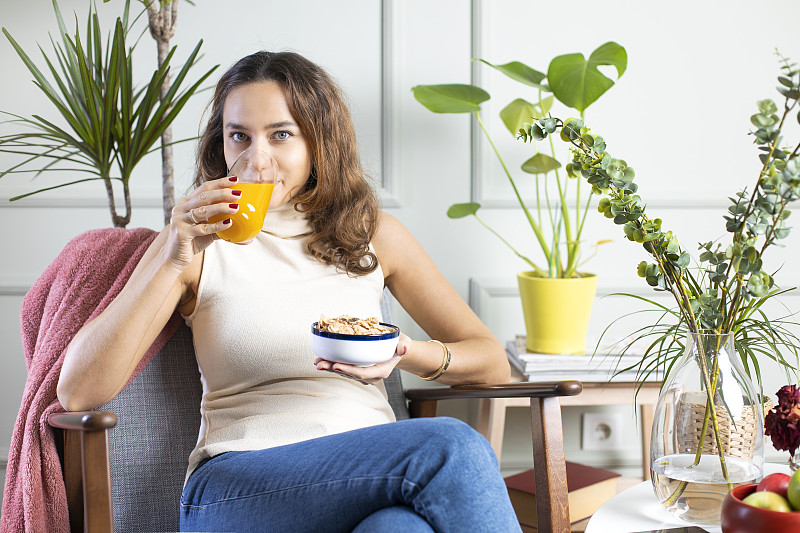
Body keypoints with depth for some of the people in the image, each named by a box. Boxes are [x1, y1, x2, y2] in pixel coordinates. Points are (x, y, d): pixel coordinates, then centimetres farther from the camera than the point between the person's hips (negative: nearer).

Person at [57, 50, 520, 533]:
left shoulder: (374, 235, 14)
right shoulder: (199, 244, 8)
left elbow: (492, 362, 12)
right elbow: (79, 392, -4)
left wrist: (407, 354, -11)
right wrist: (174, 259, -13)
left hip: (371, 482, 2)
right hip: (234, 488, -2)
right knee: (452, 447, -29)